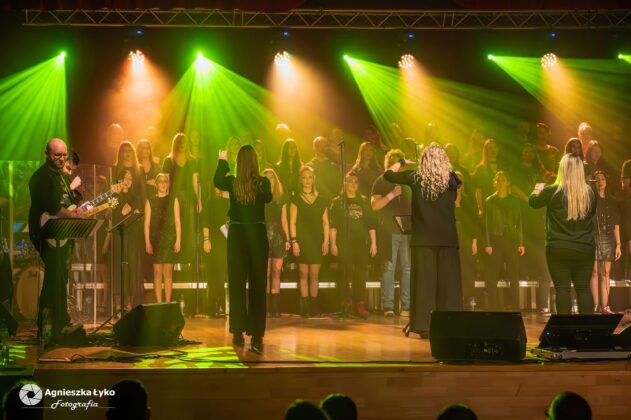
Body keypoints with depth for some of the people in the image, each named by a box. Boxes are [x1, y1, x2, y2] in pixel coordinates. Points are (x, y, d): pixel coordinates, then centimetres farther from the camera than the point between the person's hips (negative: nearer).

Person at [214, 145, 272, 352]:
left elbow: (217, 181, 16)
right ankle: (257, 336, -2)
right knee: (257, 285, 2)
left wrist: (222, 161, 27)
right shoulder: (263, 183, -8)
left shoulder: (232, 182, -6)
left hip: (237, 235, 1)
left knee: (236, 284, 9)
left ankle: (239, 333, 11)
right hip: (258, 234, -1)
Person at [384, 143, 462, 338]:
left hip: (424, 238, 0)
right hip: (447, 238, 0)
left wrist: (401, 162, 26)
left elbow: (388, 174, 10)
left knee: (424, 281, 2)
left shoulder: (416, 178, -3)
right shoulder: (451, 179, -1)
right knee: (448, 282, 3)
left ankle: (425, 326, -1)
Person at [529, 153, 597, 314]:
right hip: (584, 249, 3)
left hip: (559, 249, -3)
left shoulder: (553, 191, -9)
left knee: (562, 289, 1)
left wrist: (537, 190, 30)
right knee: (583, 288, 9)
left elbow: (533, 202, 10)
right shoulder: (589, 193, -1)